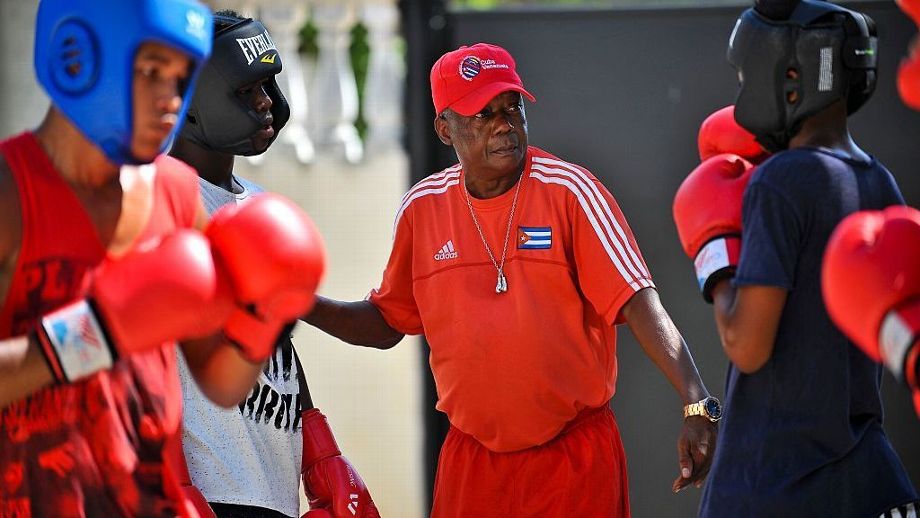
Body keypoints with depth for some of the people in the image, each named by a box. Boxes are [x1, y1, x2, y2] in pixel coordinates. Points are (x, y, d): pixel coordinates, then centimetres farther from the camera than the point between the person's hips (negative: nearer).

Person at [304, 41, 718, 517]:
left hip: (576, 457, -3)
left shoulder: (569, 191, -8)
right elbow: (387, 323, 16)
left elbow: (639, 303, -15)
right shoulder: (422, 207, 4)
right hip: (472, 457, 3)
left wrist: (696, 405, -27)